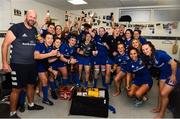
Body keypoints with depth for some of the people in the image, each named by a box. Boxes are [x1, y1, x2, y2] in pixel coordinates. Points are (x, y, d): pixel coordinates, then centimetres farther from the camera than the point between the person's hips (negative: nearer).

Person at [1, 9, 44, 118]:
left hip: (32, 64, 6)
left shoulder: (35, 30, 8)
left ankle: (31, 104, 39)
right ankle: (13, 113, 23)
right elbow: (5, 44, -11)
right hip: (18, 64, -6)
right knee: (17, 89, 3)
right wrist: (5, 63, -13)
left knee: (31, 85, 18)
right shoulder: (16, 27, -11)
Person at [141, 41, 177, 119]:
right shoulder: (147, 58, -10)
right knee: (160, 92, 13)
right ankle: (158, 108, 35)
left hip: (172, 74, -6)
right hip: (163, 74, 7)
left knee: (164, 94, -4)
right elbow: (150, 65, 11)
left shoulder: (160, 54, -31)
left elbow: (174, 63, -27)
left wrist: (173, 75, -19)